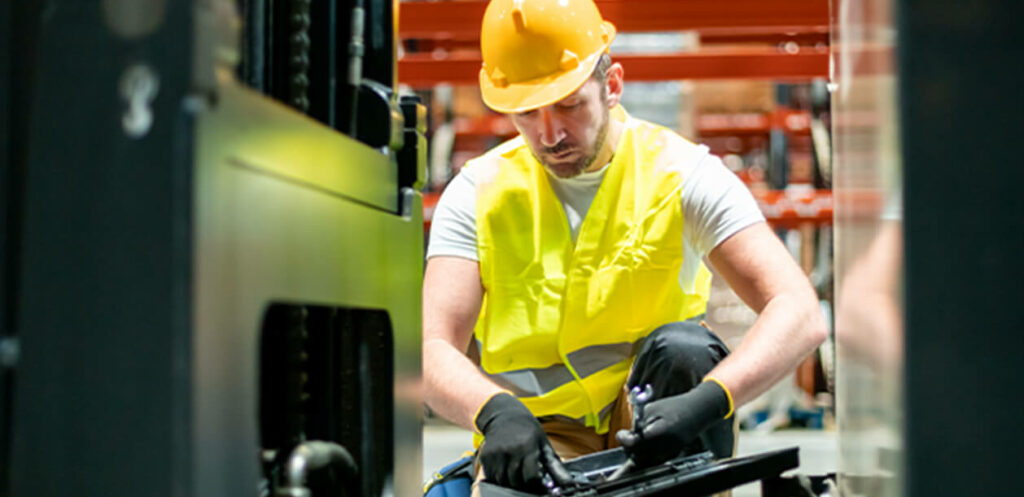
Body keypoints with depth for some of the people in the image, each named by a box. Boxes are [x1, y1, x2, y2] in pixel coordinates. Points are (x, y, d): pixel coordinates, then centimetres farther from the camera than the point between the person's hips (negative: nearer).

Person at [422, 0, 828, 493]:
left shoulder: (681, 172, -9)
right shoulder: (477, 193, -4)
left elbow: (800, 315, -20)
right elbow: (433, 350, -13)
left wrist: (706, 402, -39)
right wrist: (496, 411, -37)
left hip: (653, 417, 1)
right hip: (536, 431, -1)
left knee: (683, 346, -31)